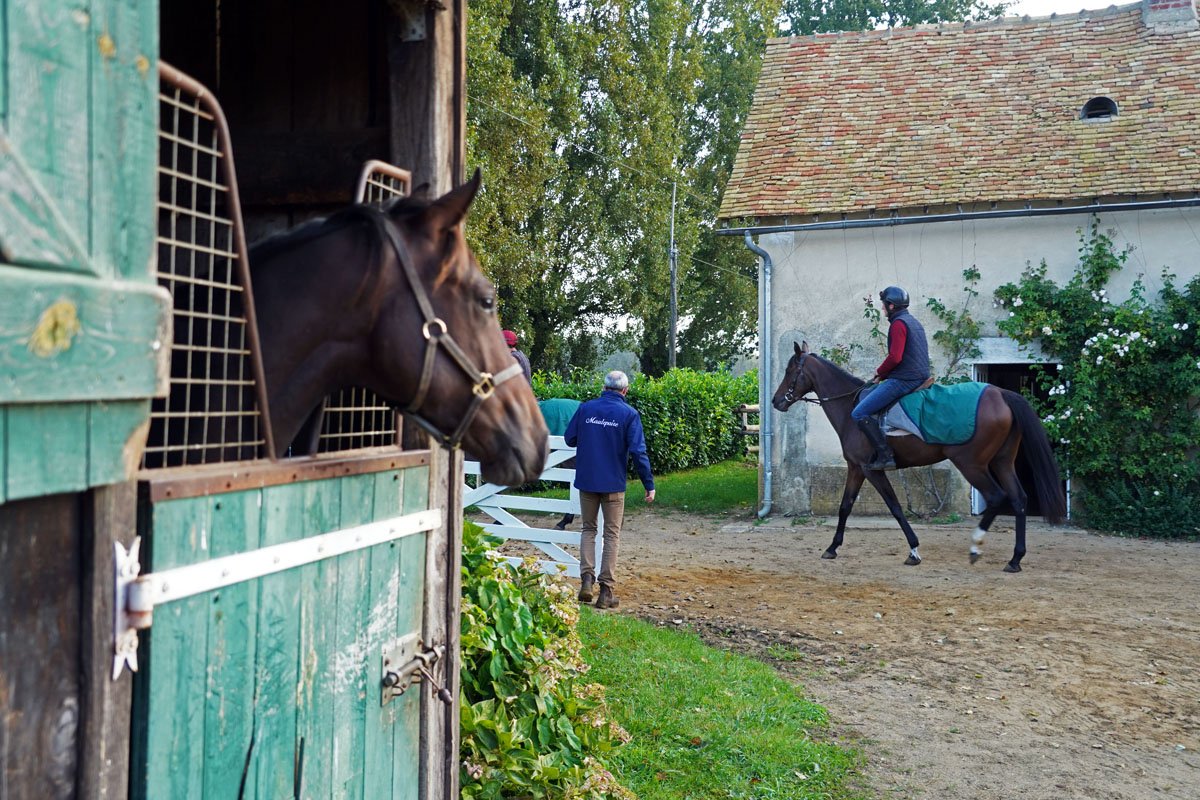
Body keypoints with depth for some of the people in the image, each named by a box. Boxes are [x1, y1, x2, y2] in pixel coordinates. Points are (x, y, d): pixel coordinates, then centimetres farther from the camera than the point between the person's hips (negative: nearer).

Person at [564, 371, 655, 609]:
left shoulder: (585, 408, 0)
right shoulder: (629, 414, -7)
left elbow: (569, 439, 6)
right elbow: (638, 451, -11)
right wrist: (649, 484, -6)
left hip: (586, 481, 2)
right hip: (613, 483, -2)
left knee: (588, 529, 17)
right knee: (612, 535, 7)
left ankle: (587, 577, -1)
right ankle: (606, 591, 6)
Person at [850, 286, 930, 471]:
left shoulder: (898, 323, -11)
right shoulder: (914, 322, 21)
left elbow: (895, 357, -21)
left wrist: (879, 373, -3)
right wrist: (883, 374, 19)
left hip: (903, 380, -11)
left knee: (859, 413, -14)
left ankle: (885, 456, -21)